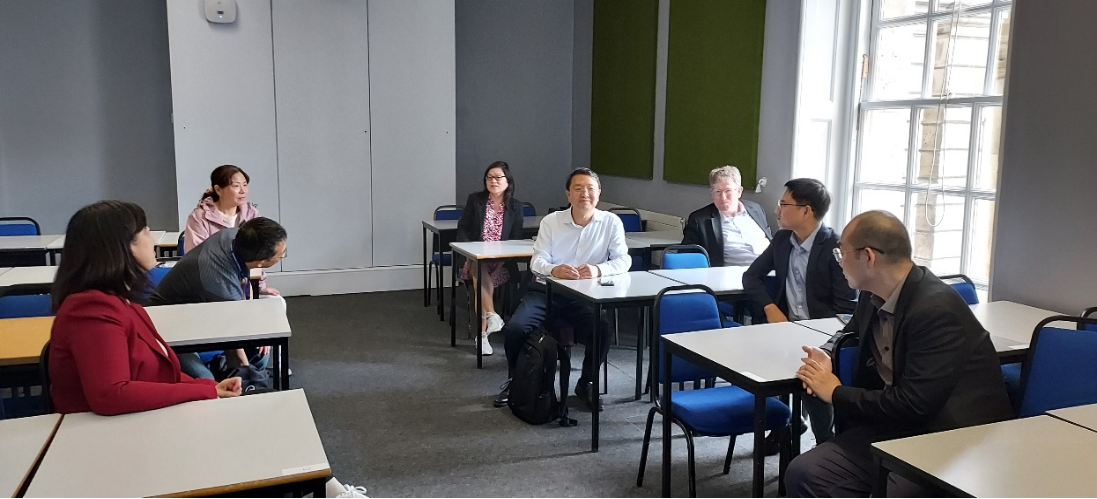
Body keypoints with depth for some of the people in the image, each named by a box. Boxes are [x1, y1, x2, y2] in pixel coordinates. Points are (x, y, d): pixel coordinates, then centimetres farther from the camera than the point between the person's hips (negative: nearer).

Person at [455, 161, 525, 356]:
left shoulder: (515, 207, 8)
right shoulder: (474, 200, 7)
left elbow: (516, 239, 7)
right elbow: (462, 229, 6)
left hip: (502, 260, 0)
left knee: (481, 281, -31)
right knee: (480, 273, -37)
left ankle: (482, 331, -29)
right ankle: (491, 315, -46)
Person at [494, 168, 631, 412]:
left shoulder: (611, 222, 1)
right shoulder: (551, 221, 2)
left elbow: (623, 260, -6)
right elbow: (537, 260, -4)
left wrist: (598, 269, -28)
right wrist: (553, 269, -29)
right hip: (545, 291, 1)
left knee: (604, 329, -28)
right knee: (514, 328, -21)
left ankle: (586, 384, 2)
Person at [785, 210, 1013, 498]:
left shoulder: (937, 310, -21)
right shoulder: (873, 296, 3)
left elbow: (913, 406, -25)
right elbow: (852, 336, 26)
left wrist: (836, 393, -12)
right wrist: (829, 358, 2)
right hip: (897, 426, 7)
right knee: (803, 473, -13)